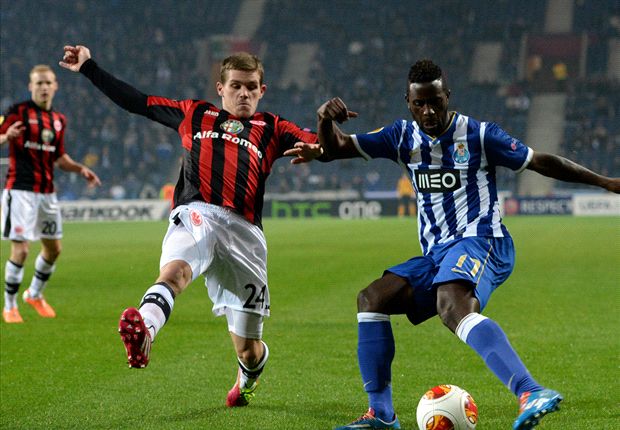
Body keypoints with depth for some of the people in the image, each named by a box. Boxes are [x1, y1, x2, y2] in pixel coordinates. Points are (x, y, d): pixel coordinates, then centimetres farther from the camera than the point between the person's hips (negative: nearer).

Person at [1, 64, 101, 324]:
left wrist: (80, 169, 7)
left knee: (53, 248, 12)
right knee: (21, 249, -11)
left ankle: (35, 294, 35)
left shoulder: (59, 120, 14)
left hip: (47, 191, 7)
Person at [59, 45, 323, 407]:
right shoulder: (194, 114, 24)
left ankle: (249, 376, 42)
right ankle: (143, 331, -69)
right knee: (175, 269, -39)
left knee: (248, 349, 5)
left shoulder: (272, 128, 21)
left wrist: (317, 148, -17)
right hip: (196, 214, -1)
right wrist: (90, 68, 27)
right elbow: (135, 101, 28)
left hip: (243, 228, 1)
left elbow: (325, 147, 8)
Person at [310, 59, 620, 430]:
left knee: (452, 306, -36)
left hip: (480, 242, -7)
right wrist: (326, 120, -13)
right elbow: (335, 149, 9)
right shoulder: (403, 137, 11)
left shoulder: (478, 135, -2)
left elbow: (540, 161, 4)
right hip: (437, 254, 7)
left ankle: (532, 394, -54)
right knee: (371, 299, -4)